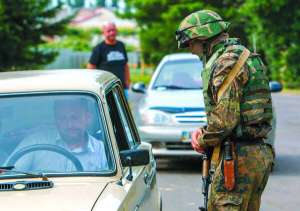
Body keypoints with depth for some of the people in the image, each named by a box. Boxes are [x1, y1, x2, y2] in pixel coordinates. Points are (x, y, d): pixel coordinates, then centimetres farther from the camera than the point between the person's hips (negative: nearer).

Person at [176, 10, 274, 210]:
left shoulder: (227, 62, -13)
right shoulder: (244, 56, 19)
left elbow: (225, 118, -21)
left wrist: (203, 141, -3)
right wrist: (204, 133, 12)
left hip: (238, 156, -10)